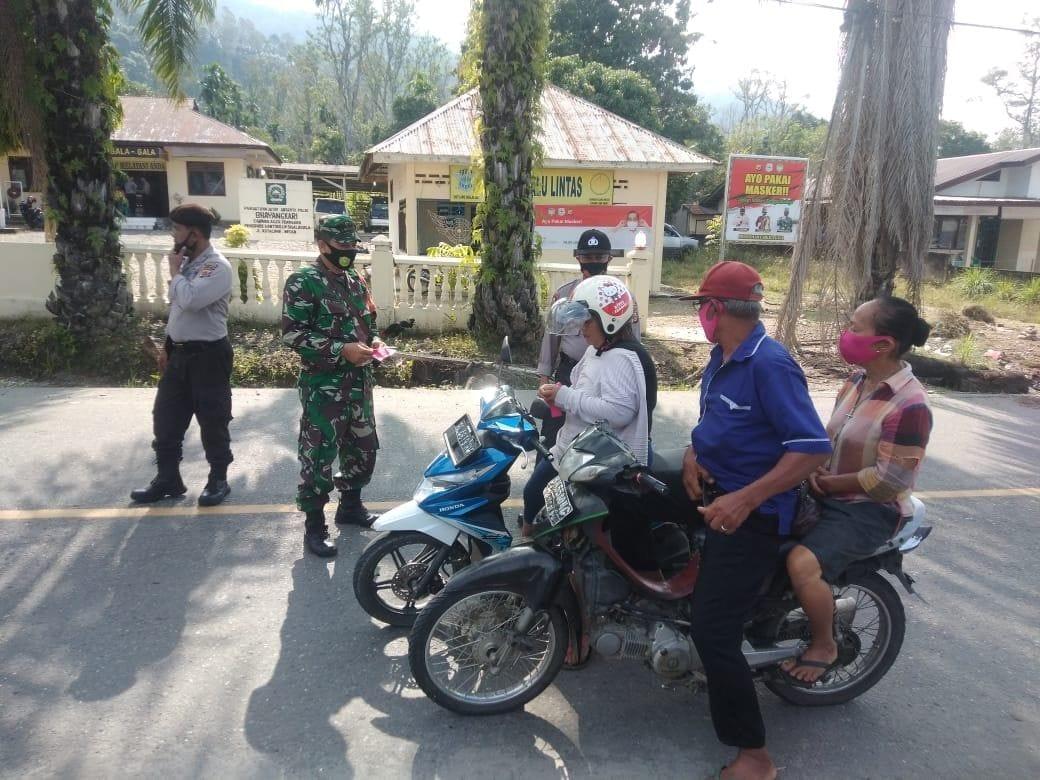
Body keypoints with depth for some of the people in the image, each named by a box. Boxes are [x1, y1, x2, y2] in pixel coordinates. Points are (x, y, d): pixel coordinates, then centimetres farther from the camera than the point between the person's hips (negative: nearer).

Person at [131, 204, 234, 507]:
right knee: (165, 417, 12)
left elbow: (189, 300, -30)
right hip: (179, 353, 9)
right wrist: (167, 346, 19)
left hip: (208, 355, -9)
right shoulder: (187, 263, 11)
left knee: (212, 421, 3)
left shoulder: (217, 266, -16)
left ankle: (218, 479, 19)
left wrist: (174, 271, -13)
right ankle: (168, 478, 26)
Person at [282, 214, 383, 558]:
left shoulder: (357, 281, 12)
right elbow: (292, 334, -17)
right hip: (323, 386, -7)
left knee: (364, 449, 17)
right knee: (319, 456, -1)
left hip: (359, 382, 8)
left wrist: (373, 340, 1)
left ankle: (350, 506, 37)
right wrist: (342, 350, -22)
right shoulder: (302, 282, -12)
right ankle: (314, 526, 12)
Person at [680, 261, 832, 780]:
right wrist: (692, 455, -2)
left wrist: (745, 500, -32)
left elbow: (813, 447, -26)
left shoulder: (770, 363, -21)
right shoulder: (721, 357, 8)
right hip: (713, 488, 10)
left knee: (712, 632, -10)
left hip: (752, 512, -10)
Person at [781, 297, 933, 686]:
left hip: (870, 510, -9)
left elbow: (890, 480, -23)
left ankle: (824, 645, -1)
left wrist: (827, 484, -15)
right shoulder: (857, 379, 3)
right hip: (828, 494, 9)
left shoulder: (910, 404, -23)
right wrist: (814, 468, -2)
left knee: (802, 563, -28)